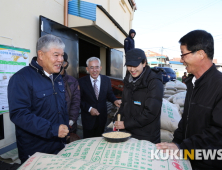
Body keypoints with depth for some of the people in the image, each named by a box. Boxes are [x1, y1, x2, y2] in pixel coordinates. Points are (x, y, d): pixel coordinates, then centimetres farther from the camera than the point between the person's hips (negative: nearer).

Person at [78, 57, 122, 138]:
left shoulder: (106, 80, -2)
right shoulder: (82, 81, -9)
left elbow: (109, 94, 7)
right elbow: (79, 100, -7)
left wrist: (115, 100, -14)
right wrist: (89, 108, -18)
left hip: (102, 117, 2)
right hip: (88, 117, -2)